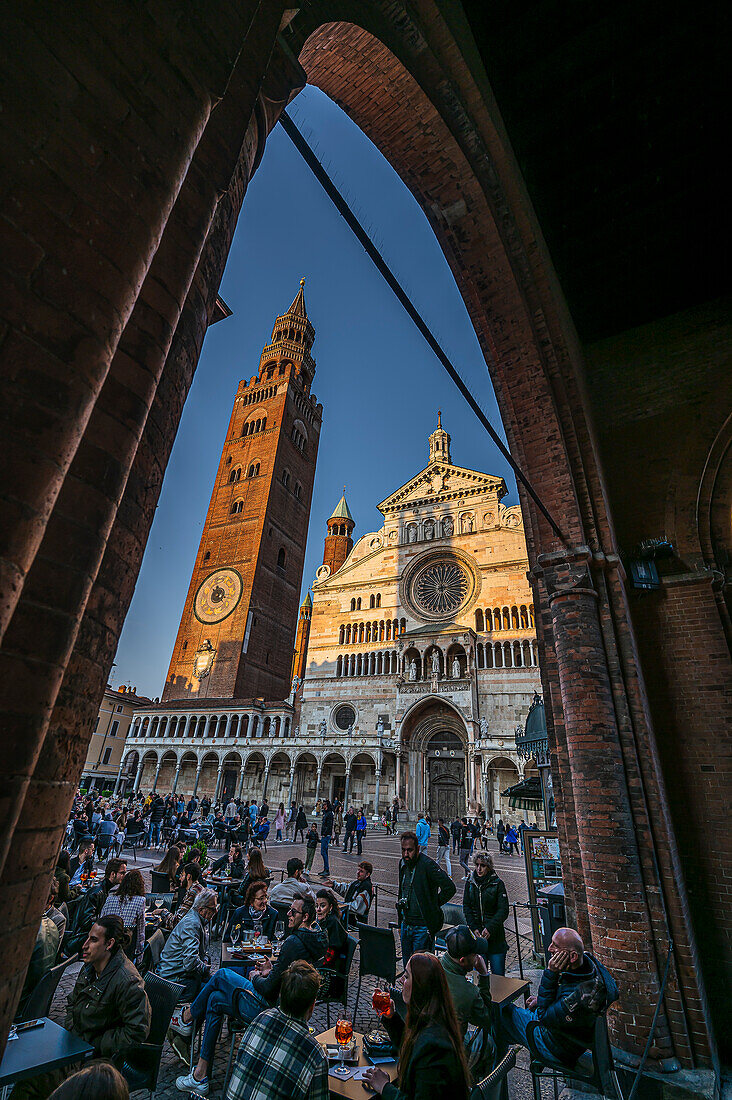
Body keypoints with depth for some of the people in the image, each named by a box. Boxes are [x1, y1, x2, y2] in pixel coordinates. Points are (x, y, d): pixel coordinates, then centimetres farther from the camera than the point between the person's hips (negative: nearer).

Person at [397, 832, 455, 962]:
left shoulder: (427, 864, -19)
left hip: (422, 927, -6)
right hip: (406, 925, 6)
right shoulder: (402, 863, 3)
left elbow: (450, 888, -23)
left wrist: (434, 904, -12)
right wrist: (400, 923, 18)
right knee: (407, 965, 16)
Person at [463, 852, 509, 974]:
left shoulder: (498, 883, -6)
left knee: (498, 973, 3)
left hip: (495, 934, -2)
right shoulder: (470, 883, 3)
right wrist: (474, 928, -10)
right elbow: (466, 908, 4)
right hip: (475, 933, 2)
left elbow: (503, 910, -9)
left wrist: (490, 928, -19)